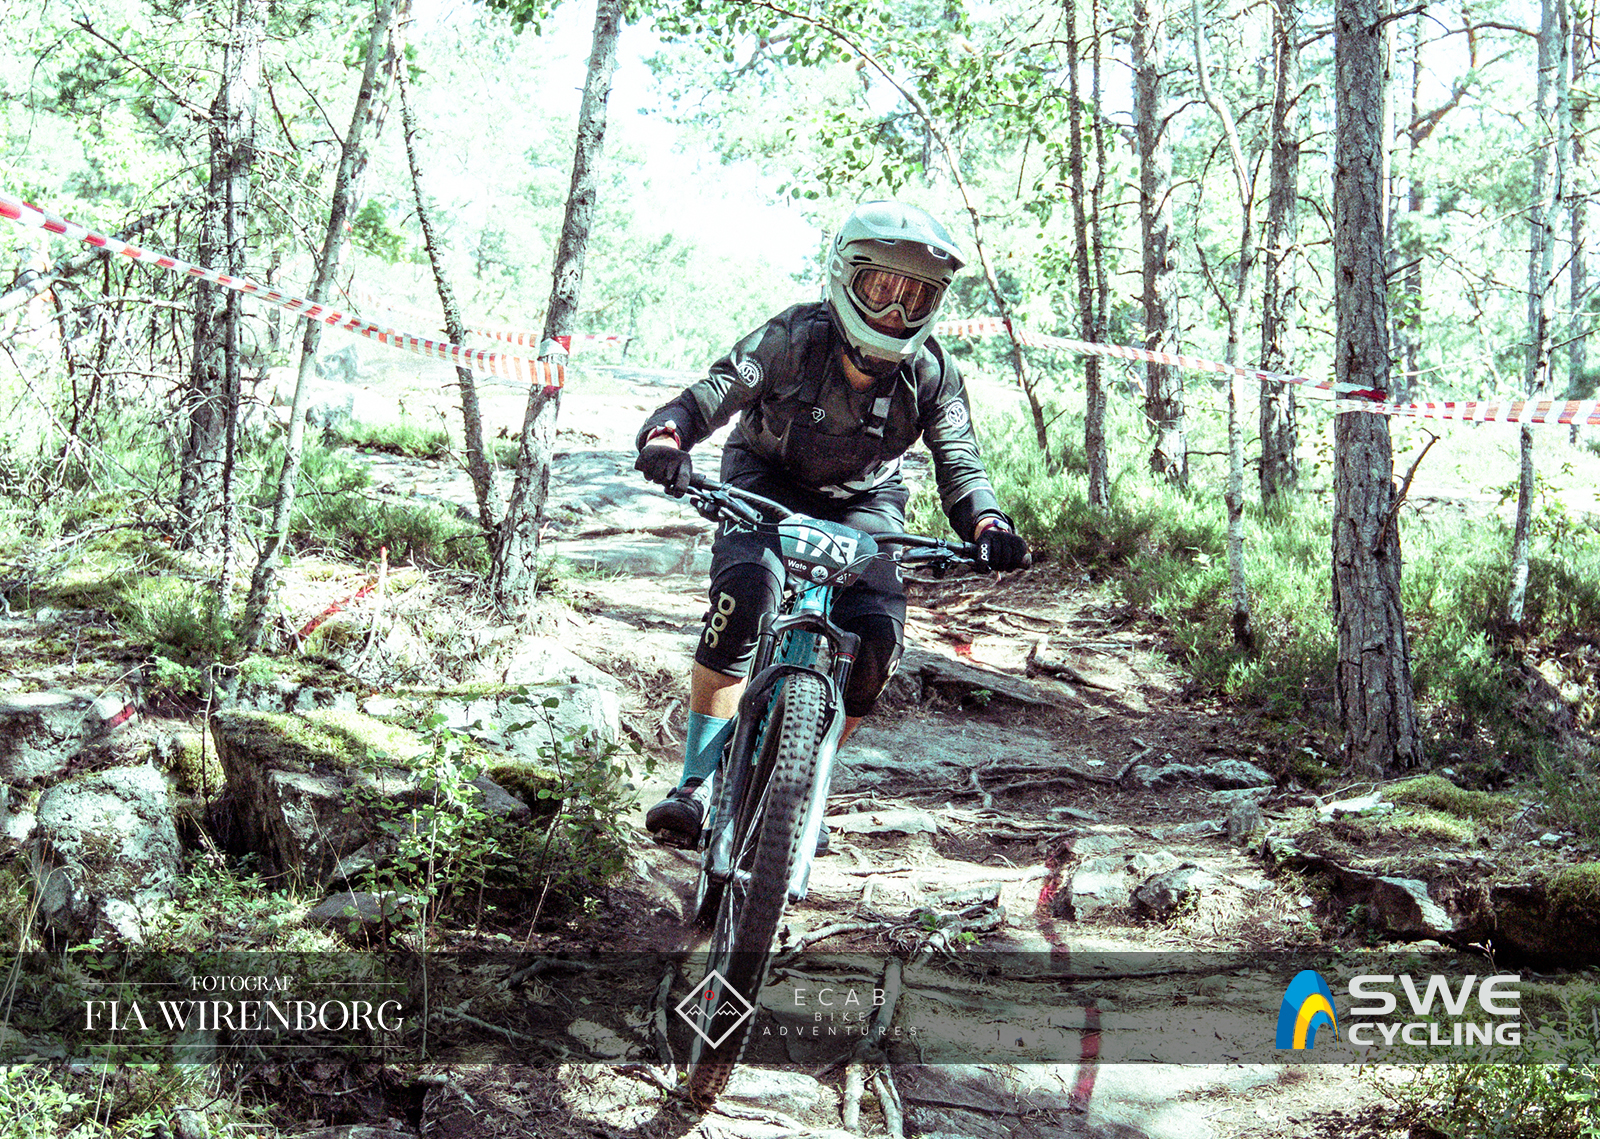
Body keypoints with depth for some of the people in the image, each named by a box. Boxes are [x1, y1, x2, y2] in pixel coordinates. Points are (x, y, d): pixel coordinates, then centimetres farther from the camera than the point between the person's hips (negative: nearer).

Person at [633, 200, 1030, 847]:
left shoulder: (931, 374, -15)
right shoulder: (795, 338, -23)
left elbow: (959, 464, -14)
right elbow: (714, 394, -29)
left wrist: (988, 527, -36)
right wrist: (666, 436, -52)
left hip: (864, 503, 2)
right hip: (767, 485, -2)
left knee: (876, 635, -20)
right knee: (745, 591, -32)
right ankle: (697, 783, -25)